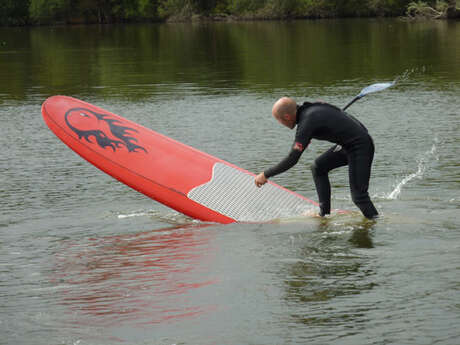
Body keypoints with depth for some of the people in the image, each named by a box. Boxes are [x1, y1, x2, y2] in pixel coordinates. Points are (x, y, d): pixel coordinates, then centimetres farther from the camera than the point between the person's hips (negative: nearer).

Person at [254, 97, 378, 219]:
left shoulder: (306, 123, -22)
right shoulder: (309, 108, 4)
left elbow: (292, 160, -24)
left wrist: (266, 175, -14)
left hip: (361, 147, -10)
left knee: (358, 196, -11)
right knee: (318, 168, 14)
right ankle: (324, 214, 16)